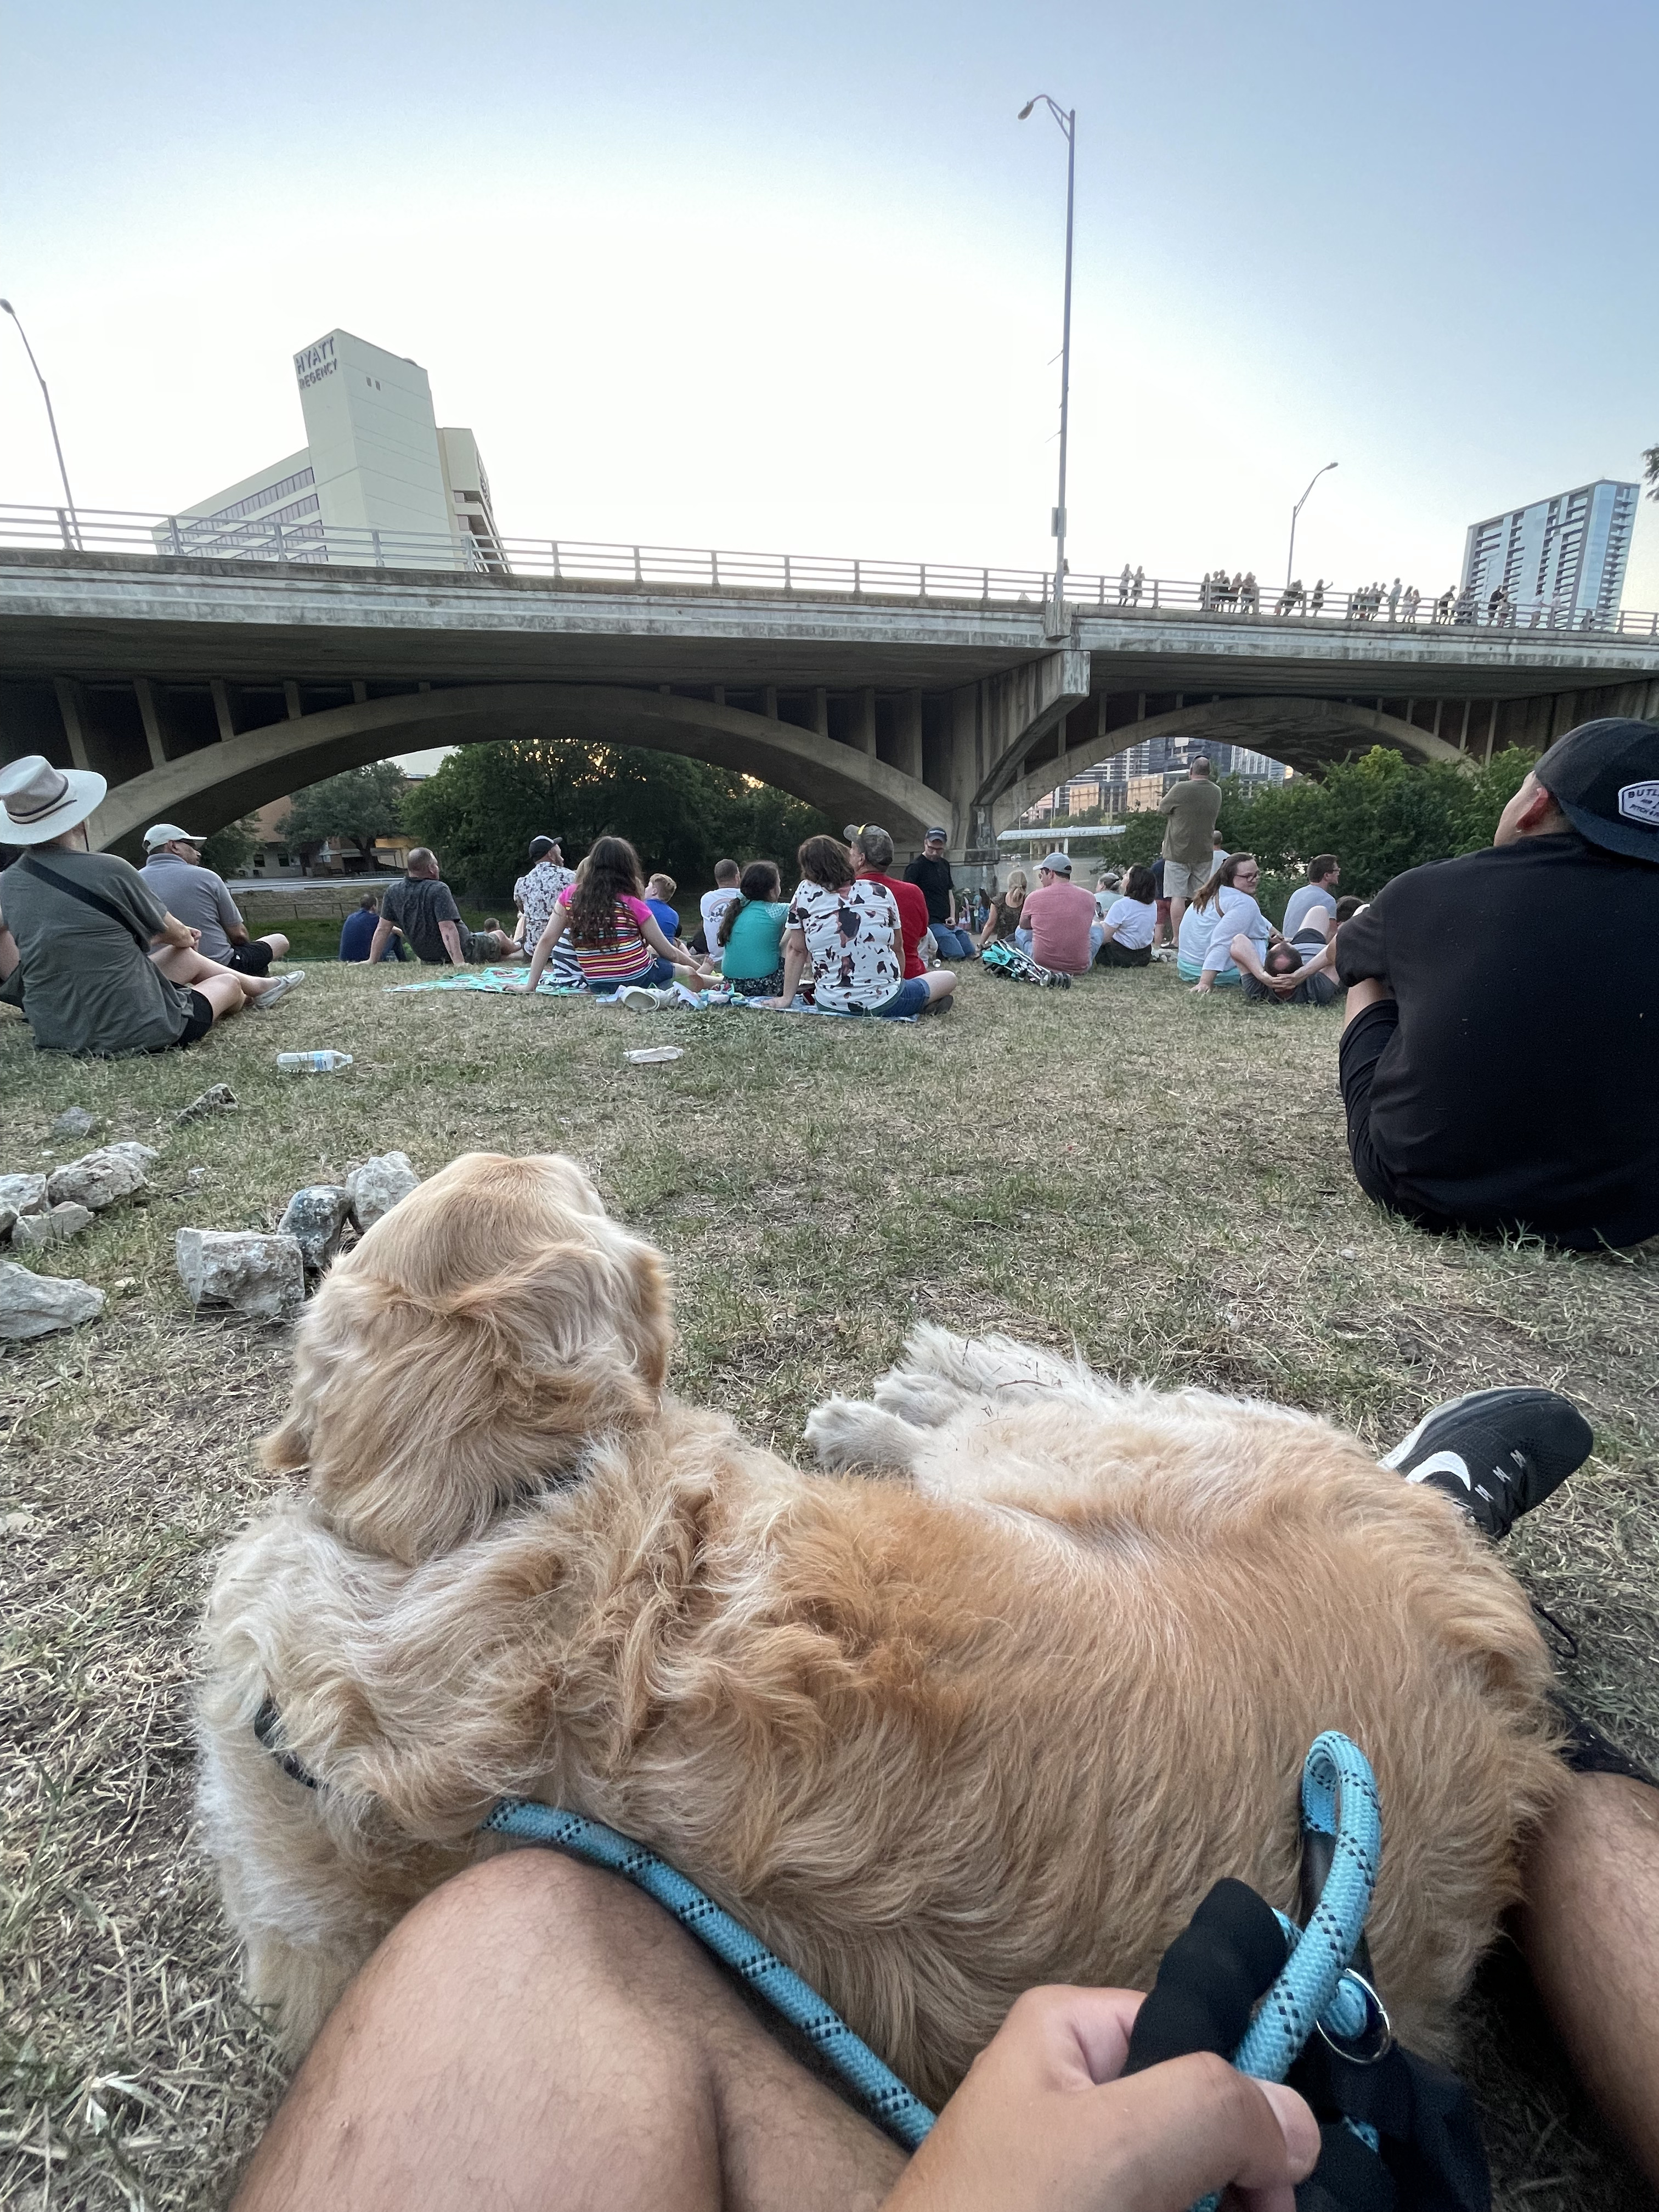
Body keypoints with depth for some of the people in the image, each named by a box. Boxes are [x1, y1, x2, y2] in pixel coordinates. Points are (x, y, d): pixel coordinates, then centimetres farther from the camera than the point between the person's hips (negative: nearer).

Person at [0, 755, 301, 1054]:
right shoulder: (108, 870, -18)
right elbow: (176, 935, -2)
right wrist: (186, 936, 23)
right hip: (136, 1030, -6)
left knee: (189, 959, 26)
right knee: (229, 982, 23)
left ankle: (262, 986, 48)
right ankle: (253, 996, 56)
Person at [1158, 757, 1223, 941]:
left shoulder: (1181, 789, -13)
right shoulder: (1217, 792, 5)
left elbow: (1162, 810, -2)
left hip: (1178, 852, -5)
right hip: (1204, 853, 5)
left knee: (1177, 896, -4)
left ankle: (1178, 939, -6)